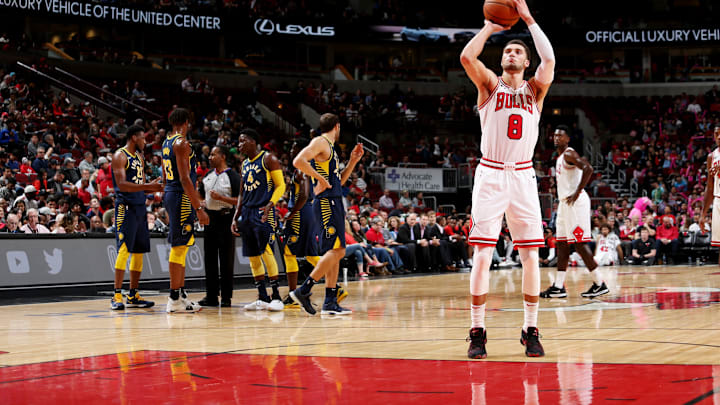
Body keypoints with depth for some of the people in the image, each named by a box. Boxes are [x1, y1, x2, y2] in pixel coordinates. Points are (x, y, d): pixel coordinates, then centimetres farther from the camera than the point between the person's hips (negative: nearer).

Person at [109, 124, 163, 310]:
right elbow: (122, 184, -19)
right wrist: (147, 186, -25)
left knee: (139, 251, 8)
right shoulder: (120, 156, -7)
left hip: (140, 207, 9)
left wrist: (155, 188, 4)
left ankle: (133, 296, 13)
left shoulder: (139, 157, 19)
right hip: (125, 207, -9)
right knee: (124, 249, -13)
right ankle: (117, 296, -13)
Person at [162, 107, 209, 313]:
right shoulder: (182, 143, -14)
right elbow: (184, 178, -21)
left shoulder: (167, 142, 16)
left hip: (170, 194, 10)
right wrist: (199, 208, -21)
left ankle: (181, 294, 19)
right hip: (181, 197, -10)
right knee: (179, 246, -8)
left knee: (181, 246, 14)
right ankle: (174, 299, -6)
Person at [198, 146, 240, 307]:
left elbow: (240, 200, -13)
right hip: (210, 217, 7)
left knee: (226, 260, -2)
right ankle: (211, 296, 12)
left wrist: (221, 198, -21)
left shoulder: (232, 176, -7)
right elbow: (200, 196, 24)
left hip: (225, 218, -7)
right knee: (210, 259, 7)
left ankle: (226, 297, 3)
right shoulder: (208, 176, 13)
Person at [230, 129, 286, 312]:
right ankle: (262, 298, 11)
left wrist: (270, 205, -22)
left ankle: (276, 297, -8)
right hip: (247, 214, 8)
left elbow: (281, 185, -8)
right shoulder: (245, 164, 18)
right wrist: (236, 217, 15)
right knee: (252, 256, 6)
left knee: (267, 253, -12)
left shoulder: (268, 159, -3)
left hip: (263, 213, -8)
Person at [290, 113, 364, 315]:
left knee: (334, 252, 7)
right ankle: (303, 291, -15)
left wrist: (352, 161, 21)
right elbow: (298, 161, -22)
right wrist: (319, 178, -20)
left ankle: (330, 302, 8)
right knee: (337, 250, -15)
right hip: (326, 202, -10)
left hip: (334, 203, 10)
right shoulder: (320, 142, -6)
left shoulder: (330, 147, 23)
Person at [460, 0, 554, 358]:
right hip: (490, 175, -1)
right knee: (482, 255, -6)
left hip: (523, 176, 2)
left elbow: (549, 60, -10)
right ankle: (477, 332, 1)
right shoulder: (489, 85, 7)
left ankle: (531, 330, 10)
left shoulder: (535, 89, 10)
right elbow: (467, 56, -12)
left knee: (530, 255, 0)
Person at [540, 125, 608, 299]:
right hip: (565, 203, 10)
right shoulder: (560, 157, 19)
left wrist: (576, 193, -24)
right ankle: (558, 287, 9)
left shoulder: (569, 154, -11)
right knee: (562, 243, 8)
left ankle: (599, 284, -4)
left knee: (579, 243, -10)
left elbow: (588, 169, -25)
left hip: (575, 203, -10)